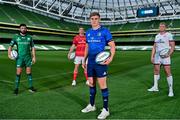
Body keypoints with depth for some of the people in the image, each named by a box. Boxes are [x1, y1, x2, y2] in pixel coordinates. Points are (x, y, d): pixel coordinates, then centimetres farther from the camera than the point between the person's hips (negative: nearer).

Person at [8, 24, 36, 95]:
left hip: (28, 57, 2)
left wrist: (34, 57, 1)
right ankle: (16, 88, 7)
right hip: (19, 57, -1)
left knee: (29, 72, 5)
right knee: (18, 73, -3)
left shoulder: (29, 37, 7)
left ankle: (31, 87, 14)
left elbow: (33, 47, 8)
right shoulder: (16, 37, 2)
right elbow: (10, 46, -1)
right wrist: (9, 54, -18)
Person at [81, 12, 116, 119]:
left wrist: (111, 57, -23)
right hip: (90, 62, 6)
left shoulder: (105, 31, -5)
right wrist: (84, 60, 17)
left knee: (102, 84, -4)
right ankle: (92, 105, 30)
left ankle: (106, 109, 8)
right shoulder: (88, 32, 13)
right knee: (91, 83, 14)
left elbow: (112, 45, -7)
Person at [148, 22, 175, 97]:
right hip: (157, 56, 6)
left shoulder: (169, 35, -3)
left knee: (168, 72, -7)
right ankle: (155, 87, 24)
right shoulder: (157, 36, 13)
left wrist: (169, 54, -21)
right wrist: (152, 56, 7)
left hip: (165, 56, -6)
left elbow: (173, 46, -7)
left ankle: (171, 90, 1)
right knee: (156, 70, 10)